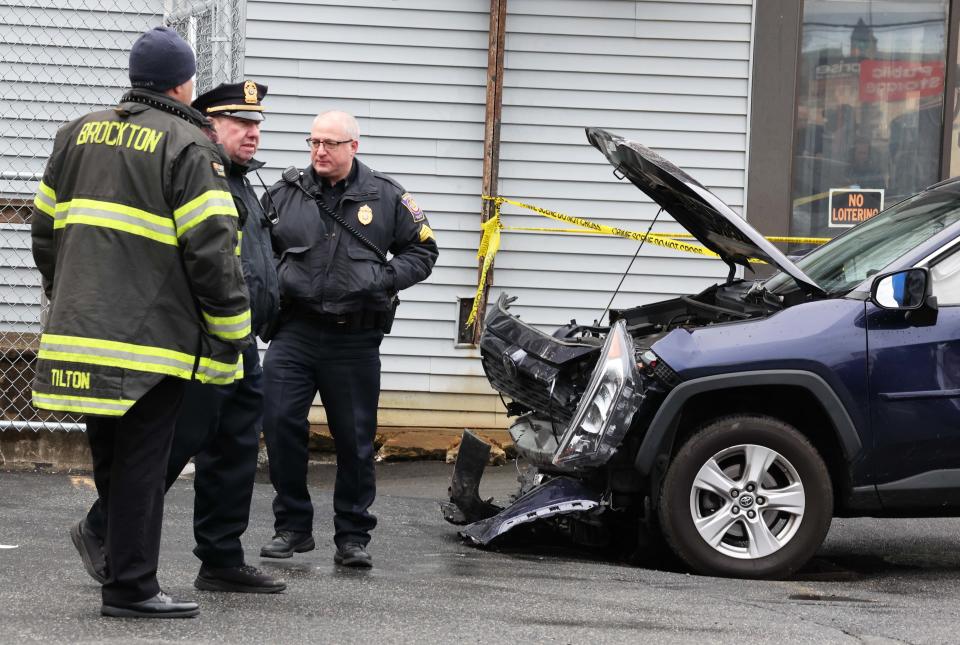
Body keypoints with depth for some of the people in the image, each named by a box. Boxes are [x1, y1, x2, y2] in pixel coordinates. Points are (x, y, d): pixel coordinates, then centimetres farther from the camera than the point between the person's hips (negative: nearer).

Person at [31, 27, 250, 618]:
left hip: (79, 331, 6)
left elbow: (46, 231, 19)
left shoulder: (78, 135, 13)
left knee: (110, 453, 19)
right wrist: (232, 337, -5)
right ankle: (131, 587, 2)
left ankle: (109, 537, 28)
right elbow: (212, 251, -12)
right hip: (152, 338, -6)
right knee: (143, 461, -1)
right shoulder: (187, 147, -7)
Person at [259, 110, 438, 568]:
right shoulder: (284, 194, 7)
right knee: (279, 422, -10)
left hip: (355, 340, 0)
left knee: (355, 440, 5)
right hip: (294, 332, 1)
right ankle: (292, 526, 5)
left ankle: (353, 537, 16)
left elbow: (423, 250, 11)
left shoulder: (385, 197, 5)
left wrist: (388, 278, -6)